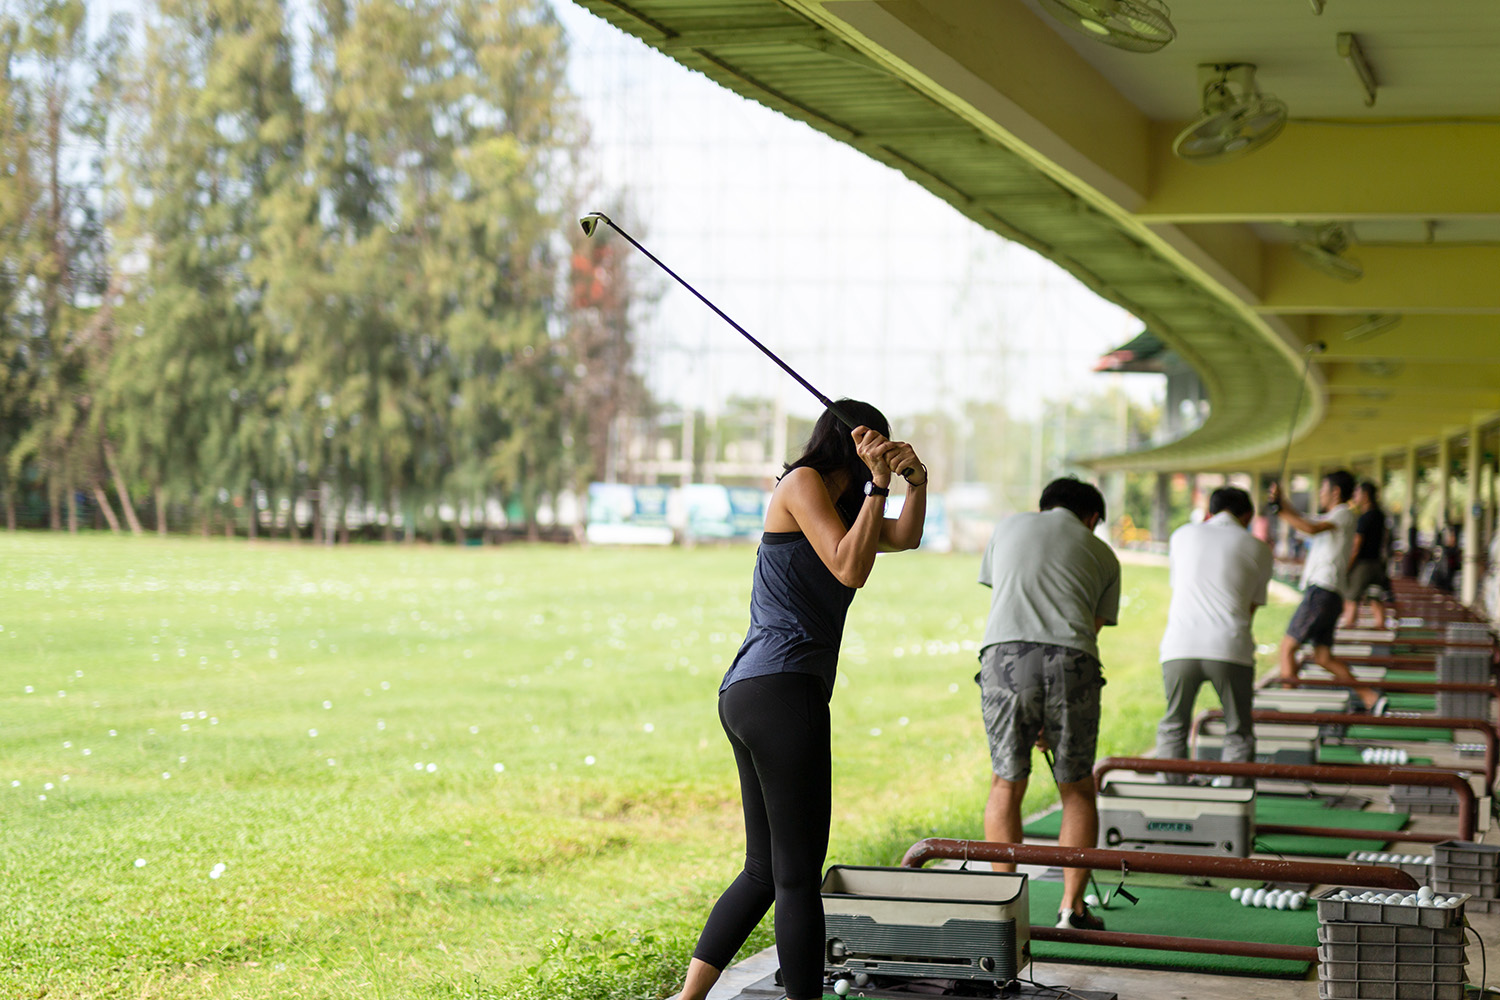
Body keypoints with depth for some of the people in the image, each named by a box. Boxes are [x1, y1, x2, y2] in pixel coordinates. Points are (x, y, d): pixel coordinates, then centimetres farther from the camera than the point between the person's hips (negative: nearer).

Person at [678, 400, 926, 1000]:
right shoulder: (802, 483, -2)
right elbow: (850, 569, -12)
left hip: (745, 696, 10)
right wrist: (878, 482, -10)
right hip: (782, 688, -10)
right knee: (798, 876, -9)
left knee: (765, 872, 13)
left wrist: (915, 481, 9)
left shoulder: (838, 503, 25)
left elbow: (904, 537, 25)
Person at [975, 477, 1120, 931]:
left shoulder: (1009, 526, 27)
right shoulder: (1103, 555, 24)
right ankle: (1072, 906, 10)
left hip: (1006, 655, 0)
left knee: (1007, 784, 13)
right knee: (1077, 788, 14)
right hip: (1072, 662, 0)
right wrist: (1054, 718, 23)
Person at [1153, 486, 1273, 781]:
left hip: (1179, 646, 2)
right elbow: (1252, 605, 14)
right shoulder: (1257, 548, 11)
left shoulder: (1182, 535, 17)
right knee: (1238, 734, 10)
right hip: (1230, 648, -1)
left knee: (1172, 729, 14)